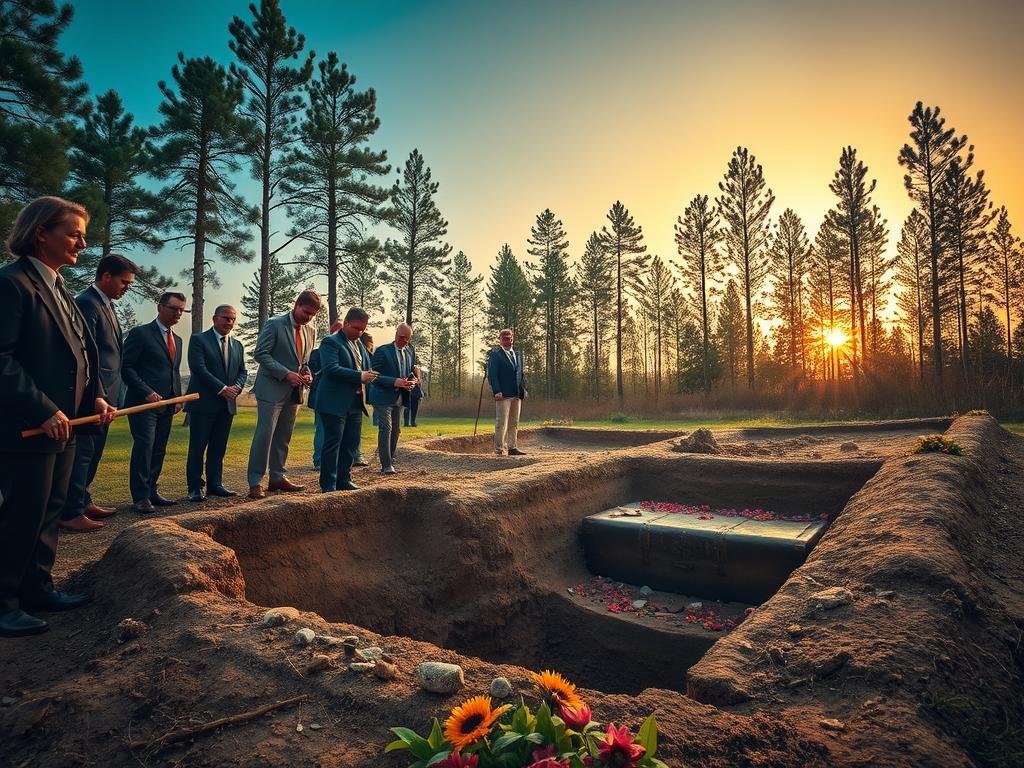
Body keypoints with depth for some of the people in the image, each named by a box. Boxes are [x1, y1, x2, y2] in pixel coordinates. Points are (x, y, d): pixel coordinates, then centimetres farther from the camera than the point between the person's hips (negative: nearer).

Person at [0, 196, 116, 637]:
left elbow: (81, 353, 17)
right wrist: (42, 411, -21)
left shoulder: (58, 289, 15)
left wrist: (96, 397, 4)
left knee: (50, 510, 16)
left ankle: (36, 588, 28)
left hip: (62, 423, 9)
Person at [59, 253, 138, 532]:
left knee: (92, 451, 16)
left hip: (105, 393, 10)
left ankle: (82, 501, 26)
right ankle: (71, 513, 2)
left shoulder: (107, 305, 18)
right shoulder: (86, 303, -13)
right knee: (83, 450, -5)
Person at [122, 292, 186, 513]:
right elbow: (126, 367, -8)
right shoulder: (140, 333, -3)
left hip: (167, 404, 7)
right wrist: (147, 392, -16)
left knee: (159, 450, 7)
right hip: (143, 402, -7)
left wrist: (178, 398, 11)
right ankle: (140, 497, -5)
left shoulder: (177, 339, 19)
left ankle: (151, 492, 13)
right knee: (144, 447, -10)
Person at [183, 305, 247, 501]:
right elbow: (198, 368, -13)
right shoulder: (199, 339, -2)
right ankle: (195, 488, 6)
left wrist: (237, 386, -6)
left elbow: (243, 371, 15)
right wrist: (222, 388, -17)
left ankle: (215, 484, 17)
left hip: (227, 404, 6)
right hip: (203, 403, -5)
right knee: (197, 447, 0)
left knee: (218, 448, 10)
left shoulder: (237, 345, 17)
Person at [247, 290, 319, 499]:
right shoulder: (274, 324, -8)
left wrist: (308, 374, -1)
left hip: (293, 391, 6)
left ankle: (277, 477, 21)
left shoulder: (310, 331, 11)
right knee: (264, 435, -7)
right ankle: (255, 482, -2)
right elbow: (260, 354, -12)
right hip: (272, 389, -6)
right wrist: (286, 374, -19)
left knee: (283, 437, 12)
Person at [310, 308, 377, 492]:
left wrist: (368, 376, 0)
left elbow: (366, 368, 24)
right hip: (335, 404, -8)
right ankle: (328, 486, 3)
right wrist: (359, 376, -23)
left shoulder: (359, 345, 18)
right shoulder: (331, 342, -8)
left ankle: (344, 481, 23)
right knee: (332, 445, -3)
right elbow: (331, 369, -20)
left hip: (355, 404, 8)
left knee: (351, 445, 12)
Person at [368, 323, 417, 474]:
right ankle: (386, 466, -12)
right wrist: (394, 382, -26)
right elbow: (376, 376, -13)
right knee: (386, 429, -12)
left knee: (396, 430, 11)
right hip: (383, 397, -7)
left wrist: (412, 380, -2)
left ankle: (390, 462, 21)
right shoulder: (382, 351, -9)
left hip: (399, 398, 7)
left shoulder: (410, 352, 10)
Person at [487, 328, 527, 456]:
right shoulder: (495, 354, -2)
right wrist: (497, 391, -18)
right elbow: (492, 374, -9)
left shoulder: (518, 354, 19)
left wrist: (523, 389, 11)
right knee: (501, 423, -5)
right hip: (503, 395, -7)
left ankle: (512, 447, 16)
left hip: (517, 394, 7)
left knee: (514, 423, 10)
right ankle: (500, 449, 0)